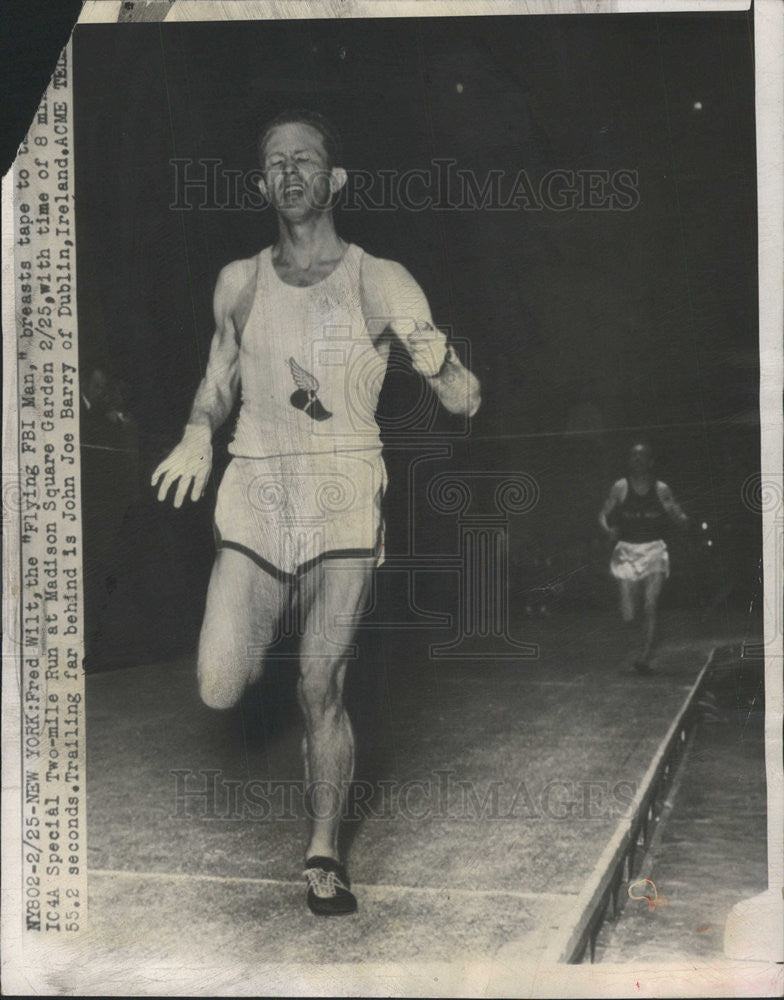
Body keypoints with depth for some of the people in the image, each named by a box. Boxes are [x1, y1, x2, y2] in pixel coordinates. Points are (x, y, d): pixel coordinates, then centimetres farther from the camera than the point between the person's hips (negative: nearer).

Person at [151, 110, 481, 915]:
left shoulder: (379, 284, 1)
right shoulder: (238, 283, 10)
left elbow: (465, 402, -1)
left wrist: (438, 360, -24)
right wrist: (197, 436, 1)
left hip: (344, 496, -2)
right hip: (253, 493, 3)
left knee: (321, 690, -2)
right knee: (219, 691, -6)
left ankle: (324, 857, 18)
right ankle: (265, 634, 31)